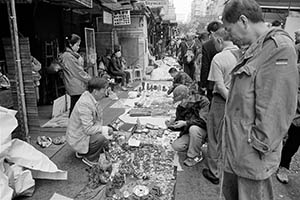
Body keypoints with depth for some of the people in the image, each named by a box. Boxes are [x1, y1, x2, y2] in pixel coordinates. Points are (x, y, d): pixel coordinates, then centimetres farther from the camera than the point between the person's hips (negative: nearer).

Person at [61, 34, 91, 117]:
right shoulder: (68, 56, -14)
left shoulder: (74, 54, 15)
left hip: (79, 86, 9)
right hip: (75, 87, -9)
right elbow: (78, 71, -14)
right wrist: (90, 79, -7)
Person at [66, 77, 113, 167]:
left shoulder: (95, 99, -3)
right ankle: (90, 159, -4)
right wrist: (104, 129, -24)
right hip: (78, 138, -10)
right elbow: (88, 129, -32)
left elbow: (98, 119, 7)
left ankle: (82, 152, 22)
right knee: (102, 138, -29)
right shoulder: (84, 104, -31)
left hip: (86, 132, 10)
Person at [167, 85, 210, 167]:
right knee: (176, 146, -19)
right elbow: (180, 127, 8)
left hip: (204, 130, -5)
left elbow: (204, 120, -25)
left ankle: (195, 156, -16)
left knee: (193, 128, -38)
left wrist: (186, 123, -31)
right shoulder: (180, 108, 1)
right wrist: (171, 125, -14)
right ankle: (196, 149, 10)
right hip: (188, 133, 5)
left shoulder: (202, 101, -16)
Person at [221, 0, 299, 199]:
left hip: (252, 153, -9)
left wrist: (260, 146, -17)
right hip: (235, 148, 9)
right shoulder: (256, 48, 12)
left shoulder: (279, 47, -17)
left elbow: (276, 107, -22)